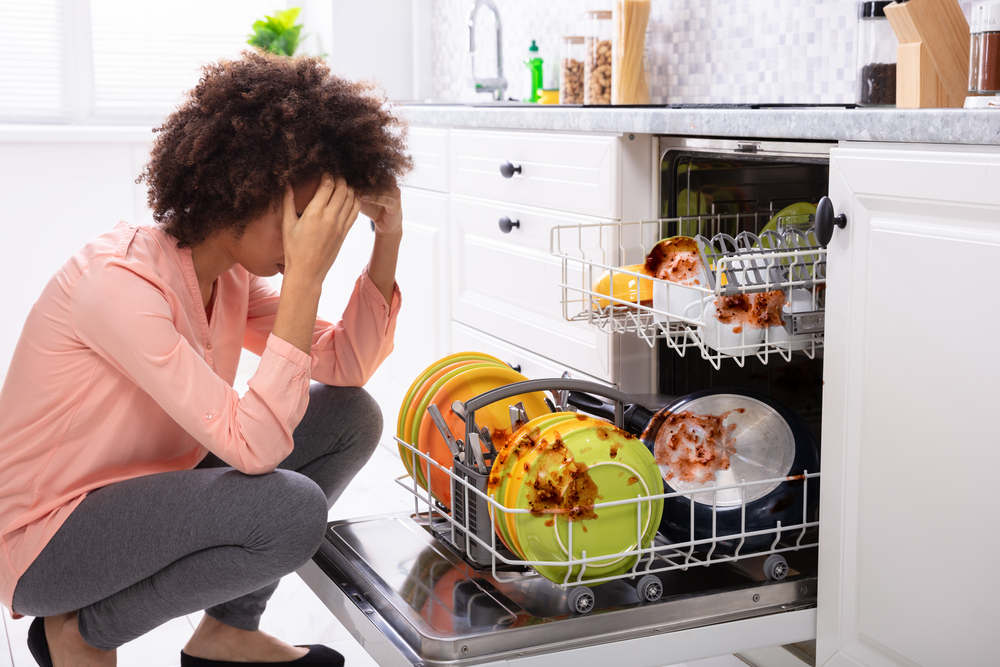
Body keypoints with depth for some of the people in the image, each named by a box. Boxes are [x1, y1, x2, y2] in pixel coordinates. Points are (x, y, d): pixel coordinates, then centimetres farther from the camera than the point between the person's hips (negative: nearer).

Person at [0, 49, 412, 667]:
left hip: (134, 494, 9)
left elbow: (345, 364, 0)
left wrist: (389, 239, -12)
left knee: (350, 415, -1)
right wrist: (307, 274, -34)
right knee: (292, 510, -30)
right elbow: (253, 446, -34)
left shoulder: (227, 271, -1)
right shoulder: (119, 281, -28)